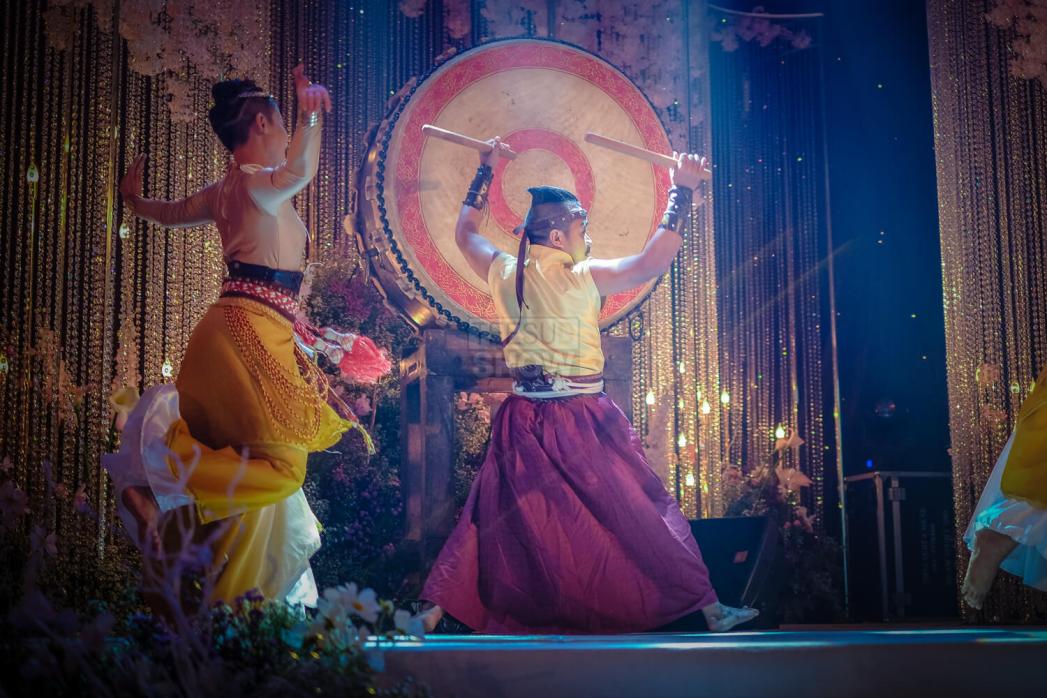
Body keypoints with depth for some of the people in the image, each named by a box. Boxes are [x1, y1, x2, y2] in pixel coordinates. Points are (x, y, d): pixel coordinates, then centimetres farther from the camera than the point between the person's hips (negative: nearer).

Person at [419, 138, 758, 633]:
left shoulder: (503, 274, 3)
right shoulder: (583, 278, -12)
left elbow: (465, 234, 21)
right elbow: (652, 262, -15)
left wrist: (485, 173, 29)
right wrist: (682, 192, -9)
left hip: (524, 424, 5)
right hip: (582, 422, -5)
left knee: (489, 522, 13)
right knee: (646, 515, 3)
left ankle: (433, 613, 10)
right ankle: (710, 610, 8)